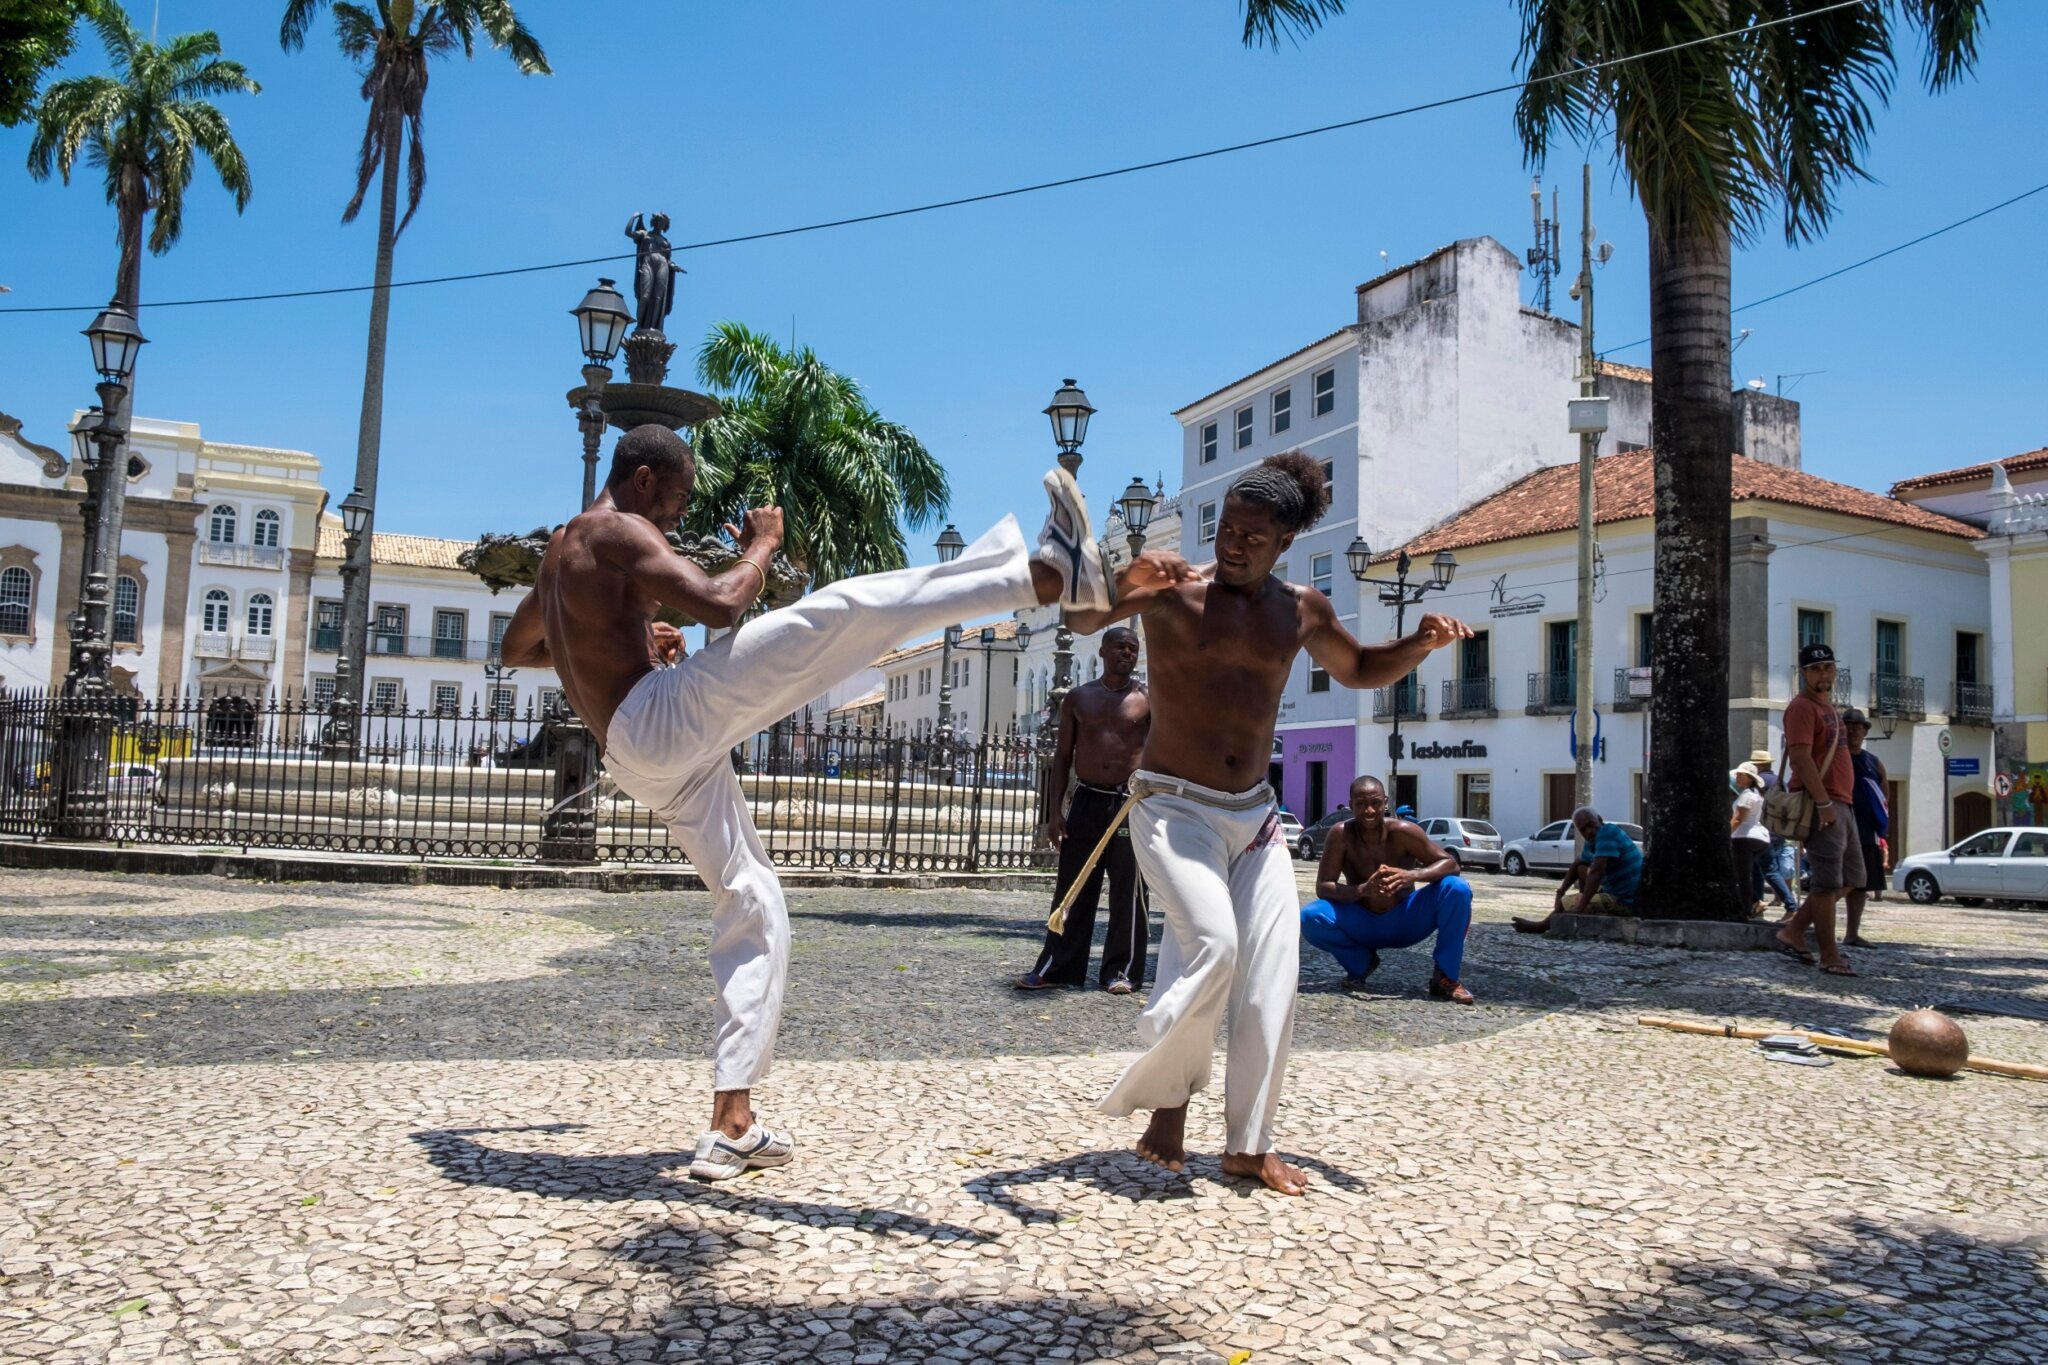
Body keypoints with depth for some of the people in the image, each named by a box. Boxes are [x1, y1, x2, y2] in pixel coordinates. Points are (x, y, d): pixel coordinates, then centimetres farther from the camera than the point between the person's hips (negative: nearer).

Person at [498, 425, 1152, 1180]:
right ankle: (1049, 574, -33)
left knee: (753, 905, 12)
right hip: (662, 717, -10)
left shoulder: (561, 551, 24)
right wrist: (761, 543, -1)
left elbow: (516, 647, 39)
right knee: (844, 608, -21)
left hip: (645, 765, 10)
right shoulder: (618, 531, -4)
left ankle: (731, 1124, 10)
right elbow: (720, 605, -19)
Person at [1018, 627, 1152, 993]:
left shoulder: (1148, 699, 3)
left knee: (1128, 892, 1)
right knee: (1072, 888, 5)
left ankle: (1123, 970, 11)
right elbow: (1062, 757, 10)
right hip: (1086, 800, 2)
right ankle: (1056, 967, 12)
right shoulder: (1078, 698, 9)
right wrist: (1054, 811, 3)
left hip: (1131, 801, -2)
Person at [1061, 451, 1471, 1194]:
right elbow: (1081, 618, -21)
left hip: (1254, 814, 5)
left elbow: (1360, 668, 23)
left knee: (1272, 974, 0)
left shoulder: (1301, 611, 6)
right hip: (1173, 807, -5)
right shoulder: (1175, 591, -8)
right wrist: (1125, 590, -42)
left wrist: (1422, 642, 4)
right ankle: (1167, 1101, 0)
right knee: (1212, 945, -23)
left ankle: (1249, 1143, 14)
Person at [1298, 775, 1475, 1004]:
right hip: (1364, 925, 0)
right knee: (1310, 917, -27)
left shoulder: (1402, 831, -19)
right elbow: (1322, 887, -21)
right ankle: (1360, 963, 4)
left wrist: (1413, 876, -38)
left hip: (1405, 921, 0)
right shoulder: (1341, 834, -19)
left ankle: (1445, 978, -10)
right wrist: (1362, 890, -40)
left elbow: (1450, 863, -17)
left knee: (1457, 887, -24)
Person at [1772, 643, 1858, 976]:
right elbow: (1800, 758, -20)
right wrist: (1823, 803, -24)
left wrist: (1842, 801, 19)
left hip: (1841, 803, 10)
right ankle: (1830, 957, 0)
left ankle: (1794, 931, 18)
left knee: (1851, 878, 14)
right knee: (1828, 883, -6)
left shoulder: (1828, 706, 20)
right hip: (1821, 805, -10)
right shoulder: (1801, 707, -11)